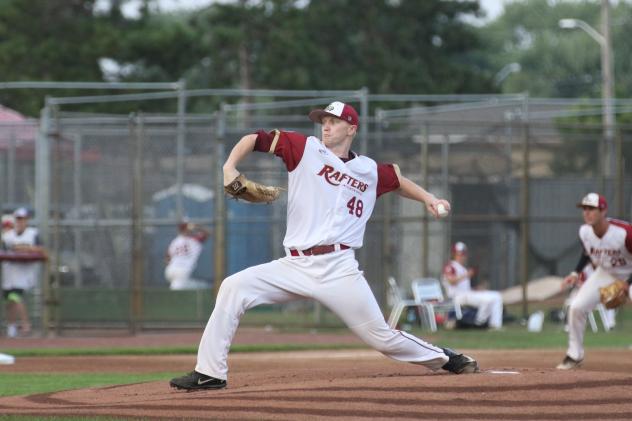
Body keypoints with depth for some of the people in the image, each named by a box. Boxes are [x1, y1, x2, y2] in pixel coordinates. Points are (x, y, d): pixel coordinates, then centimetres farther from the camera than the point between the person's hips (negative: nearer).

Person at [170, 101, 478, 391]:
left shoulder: (370, 171, 13)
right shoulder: (305, 149, 8)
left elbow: (397, 179, 33)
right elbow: (256, 138, 6)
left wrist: (428, 199, 20)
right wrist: (229, 169, -9)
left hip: (338, 268, 0)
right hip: (294, 267, 0)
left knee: (381, 337, 0)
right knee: (234, 287, -18)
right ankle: (209, 373, -15)